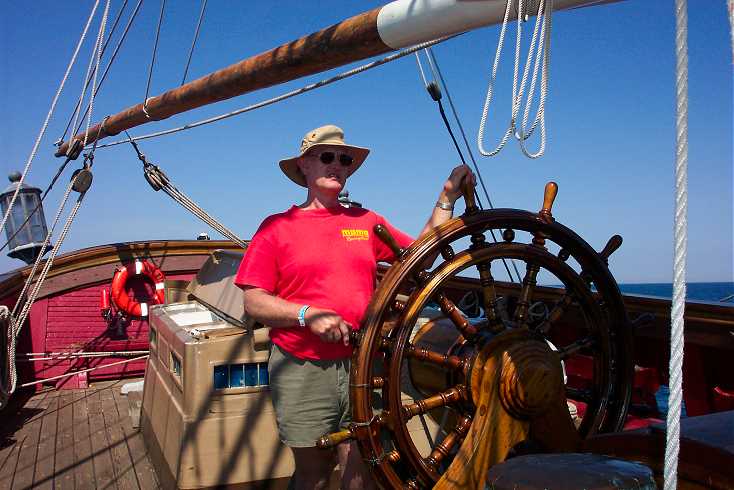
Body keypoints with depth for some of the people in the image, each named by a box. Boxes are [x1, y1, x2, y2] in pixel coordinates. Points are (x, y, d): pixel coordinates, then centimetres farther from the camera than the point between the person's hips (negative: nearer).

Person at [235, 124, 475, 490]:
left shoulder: (367, 222, 12)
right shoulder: (278, 226, 2)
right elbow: (254, 302, -2)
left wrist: (447, 198, 8)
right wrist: (308, 314, -17)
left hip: (361, 364, 2)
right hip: (301, 369, -2)